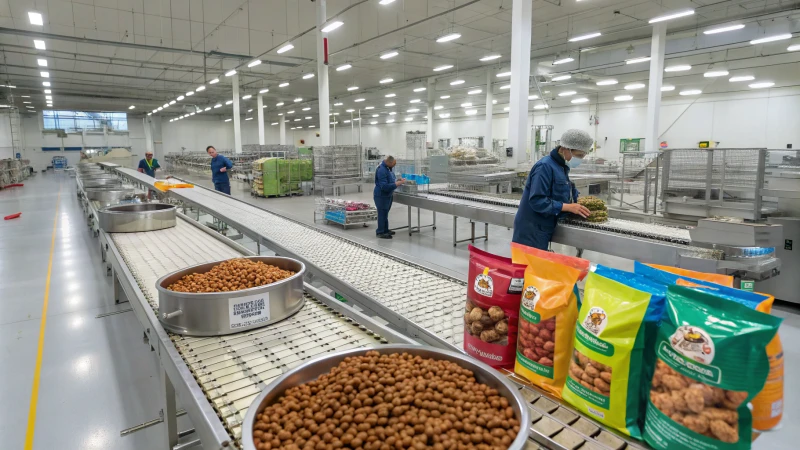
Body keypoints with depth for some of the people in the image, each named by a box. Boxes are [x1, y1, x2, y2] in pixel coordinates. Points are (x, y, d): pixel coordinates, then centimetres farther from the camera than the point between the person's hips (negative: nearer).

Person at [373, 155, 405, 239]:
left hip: (387, 195, 10)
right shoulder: (381, 170, -28)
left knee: (385, 213, 18)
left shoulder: (387, 167, 3)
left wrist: (397, 180, 2)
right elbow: (384, 186, -29)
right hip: (381, 196, -10)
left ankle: (385, 230, 30)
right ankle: (380, 232, 11)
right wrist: (396, 184, -29)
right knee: (382, 214, 0)